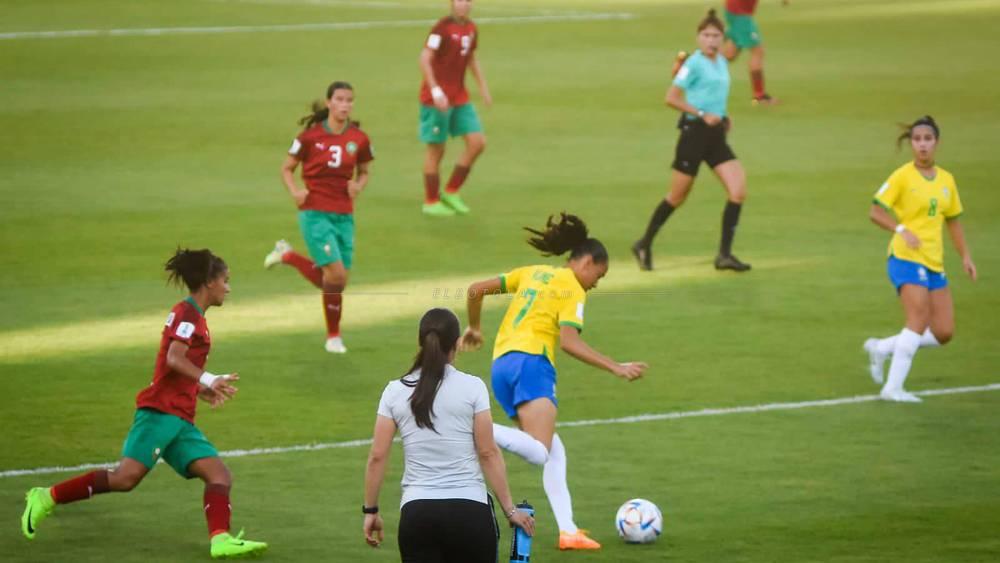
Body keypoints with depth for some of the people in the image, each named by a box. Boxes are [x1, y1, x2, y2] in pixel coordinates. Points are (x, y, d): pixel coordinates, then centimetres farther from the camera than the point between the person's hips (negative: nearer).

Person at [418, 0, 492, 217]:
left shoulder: (471, 29, 8)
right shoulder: (442, 28, -15)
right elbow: (425, 60, -20)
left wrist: (483, 87, 19)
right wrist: (436, 90, -27)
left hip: (460, 99, 7)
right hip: (436, 100, -7)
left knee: (478, 142, 0)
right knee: (436, 149, 1)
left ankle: (451, 192, 13)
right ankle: (431, 202, 14)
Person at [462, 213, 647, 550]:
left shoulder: (532, 273, 23)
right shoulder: (572, 290, 1)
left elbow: (476, 290, 20)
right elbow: (569, 341, -12)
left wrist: (474, 328, 36)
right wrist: (616, 368, -11)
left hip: (501, 362, 9)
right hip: (530, 362, -9)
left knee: (554, 452, 12)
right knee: (539, 453, -24)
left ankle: (568, 531, 3)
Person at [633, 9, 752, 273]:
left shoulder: (722, 63, 12)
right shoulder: (694, 64, -11)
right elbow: (671, 98, -14)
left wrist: (723, 117, 10)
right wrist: (702, 115, -18)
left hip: (716, 135, 7)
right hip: (694, 133, -7)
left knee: (739, 191, -7)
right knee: (677, 197, 3)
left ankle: (724, 255, -3)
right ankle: (644, 245, 22)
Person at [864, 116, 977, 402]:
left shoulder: (946, 180, 11)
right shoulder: (903, 176, -6)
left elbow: (952, 220, 21)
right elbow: (876, 211, -8)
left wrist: (965, 256, 14)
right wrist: (902, 230, -24)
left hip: (934, 264, 7)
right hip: (906, 258, -7)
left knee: (943, 333, 2)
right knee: (919, 322, -21)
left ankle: (881, 348, 18)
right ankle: (893, 388, -18)